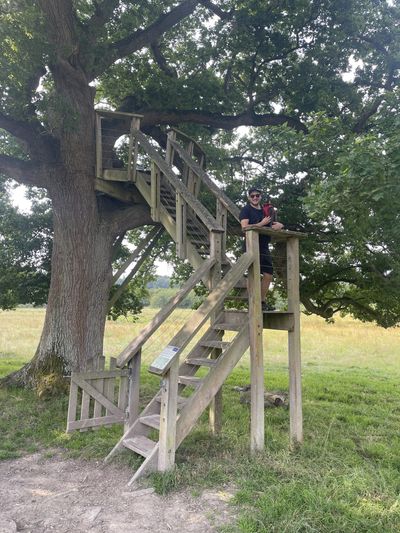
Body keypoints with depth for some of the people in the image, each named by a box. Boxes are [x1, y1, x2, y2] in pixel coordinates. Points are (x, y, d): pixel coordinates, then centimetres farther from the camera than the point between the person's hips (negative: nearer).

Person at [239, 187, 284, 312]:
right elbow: (244, 226, -15)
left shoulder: (265, 211, 21)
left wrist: (278, 225, -1)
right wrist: (262, 224, -12)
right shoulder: (246, 210, 2)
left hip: (264, 246, 7)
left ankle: (262, 301, 16)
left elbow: (279, 224, 24)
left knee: (268, 274, 5)